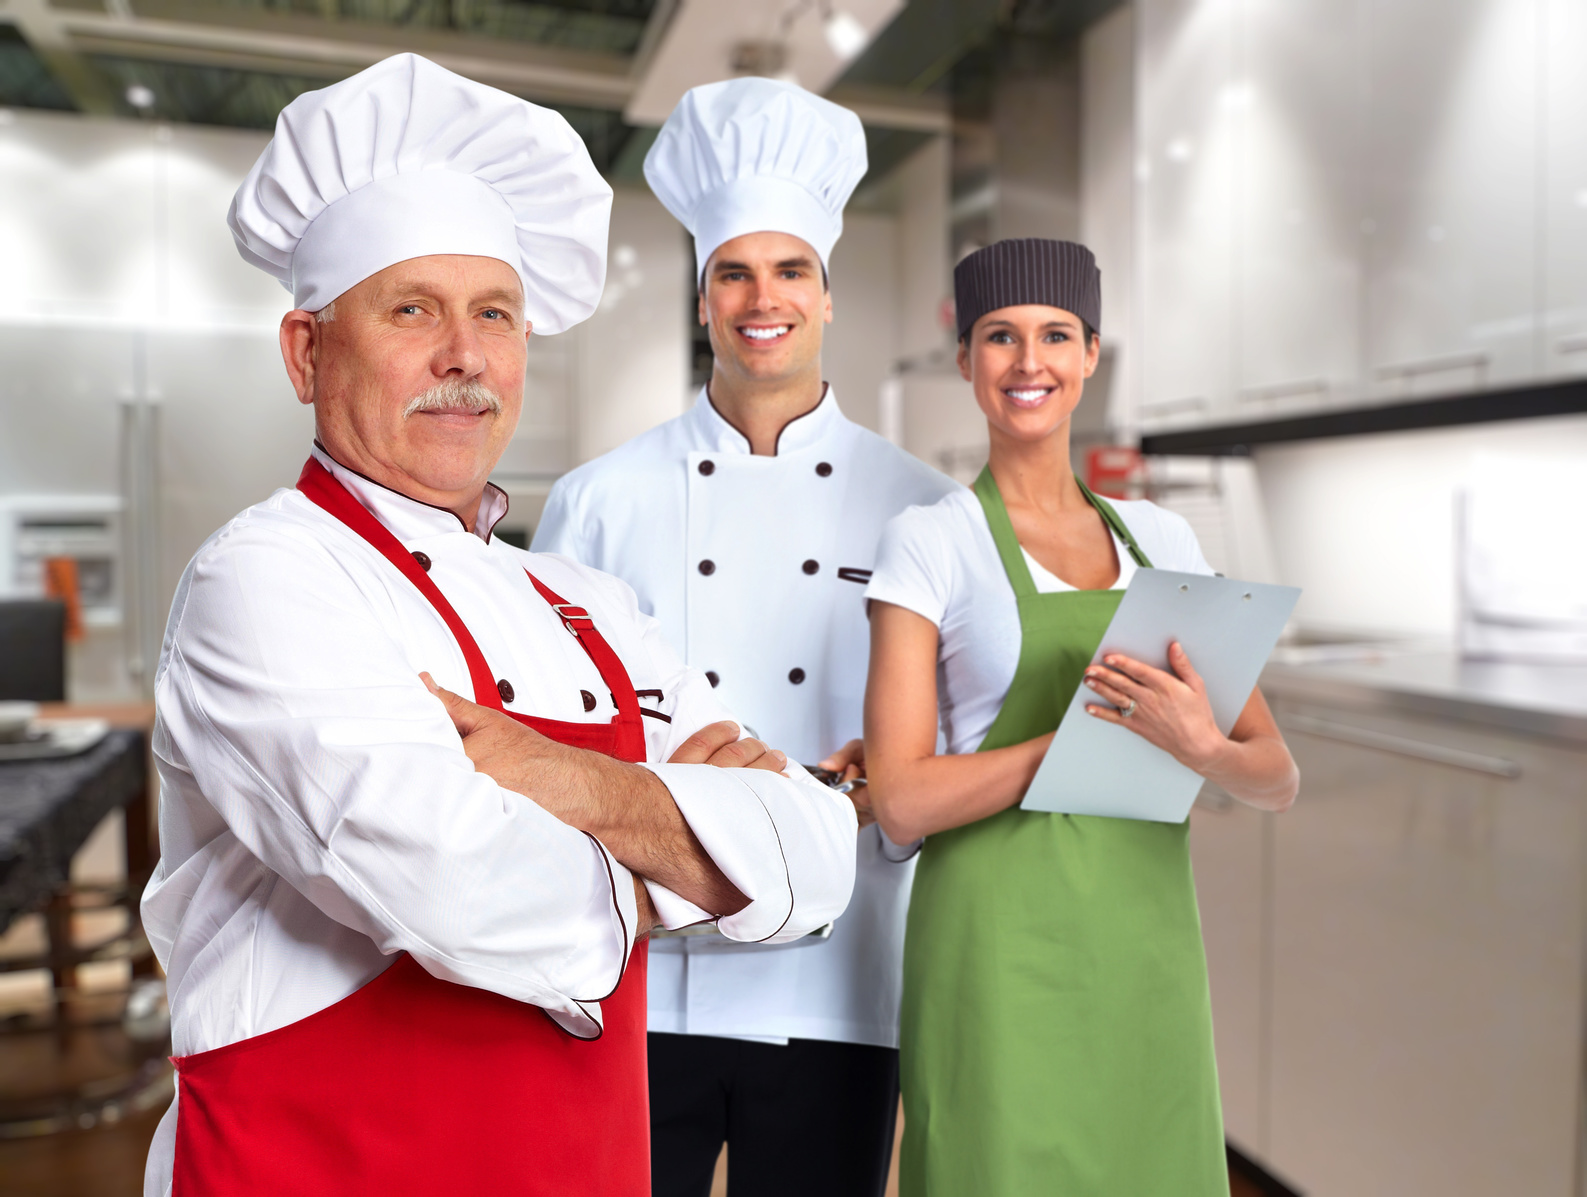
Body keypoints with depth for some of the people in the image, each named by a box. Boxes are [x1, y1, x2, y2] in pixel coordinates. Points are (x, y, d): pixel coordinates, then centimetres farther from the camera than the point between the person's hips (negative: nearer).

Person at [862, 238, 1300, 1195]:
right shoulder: (931, 542, -4)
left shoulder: (1162, 540, 9)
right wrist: (1109, 725, -16)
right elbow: (903, 801, -12)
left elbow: (1277, 778, 6)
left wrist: (1201, 746, -17)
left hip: (1150, 948, 4)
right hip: (1002, 954, -4)